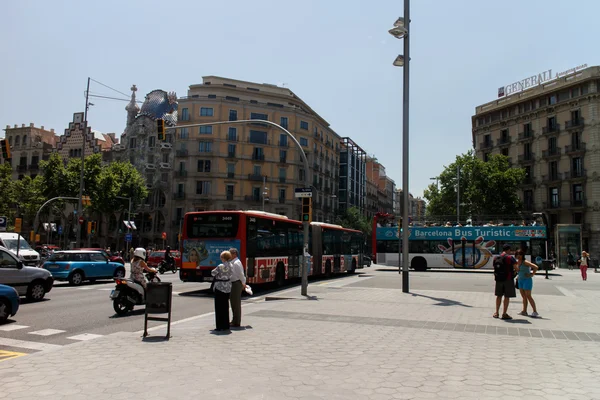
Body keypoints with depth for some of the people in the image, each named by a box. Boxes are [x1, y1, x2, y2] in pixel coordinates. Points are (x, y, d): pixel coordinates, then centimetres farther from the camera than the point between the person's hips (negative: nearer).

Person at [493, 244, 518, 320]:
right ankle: (504, 314, 4)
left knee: (499, 295, 14)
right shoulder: (510, 258, -10)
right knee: (507, 296, 2)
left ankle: (496, 313, 17)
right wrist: (514, 271, 9)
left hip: (499, 279, 5)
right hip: (508, 279, -5)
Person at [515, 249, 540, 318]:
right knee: (523, 296, 9)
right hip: (520, 280, 8)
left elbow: (536, 267, -24)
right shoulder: (517, 262, 8)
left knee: (528, 296, -9)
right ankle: (524, 311, 13)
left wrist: (532, 274, -15)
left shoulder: (525, 262, -16)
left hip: (527, 280, -8)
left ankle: (535, 312, -5)